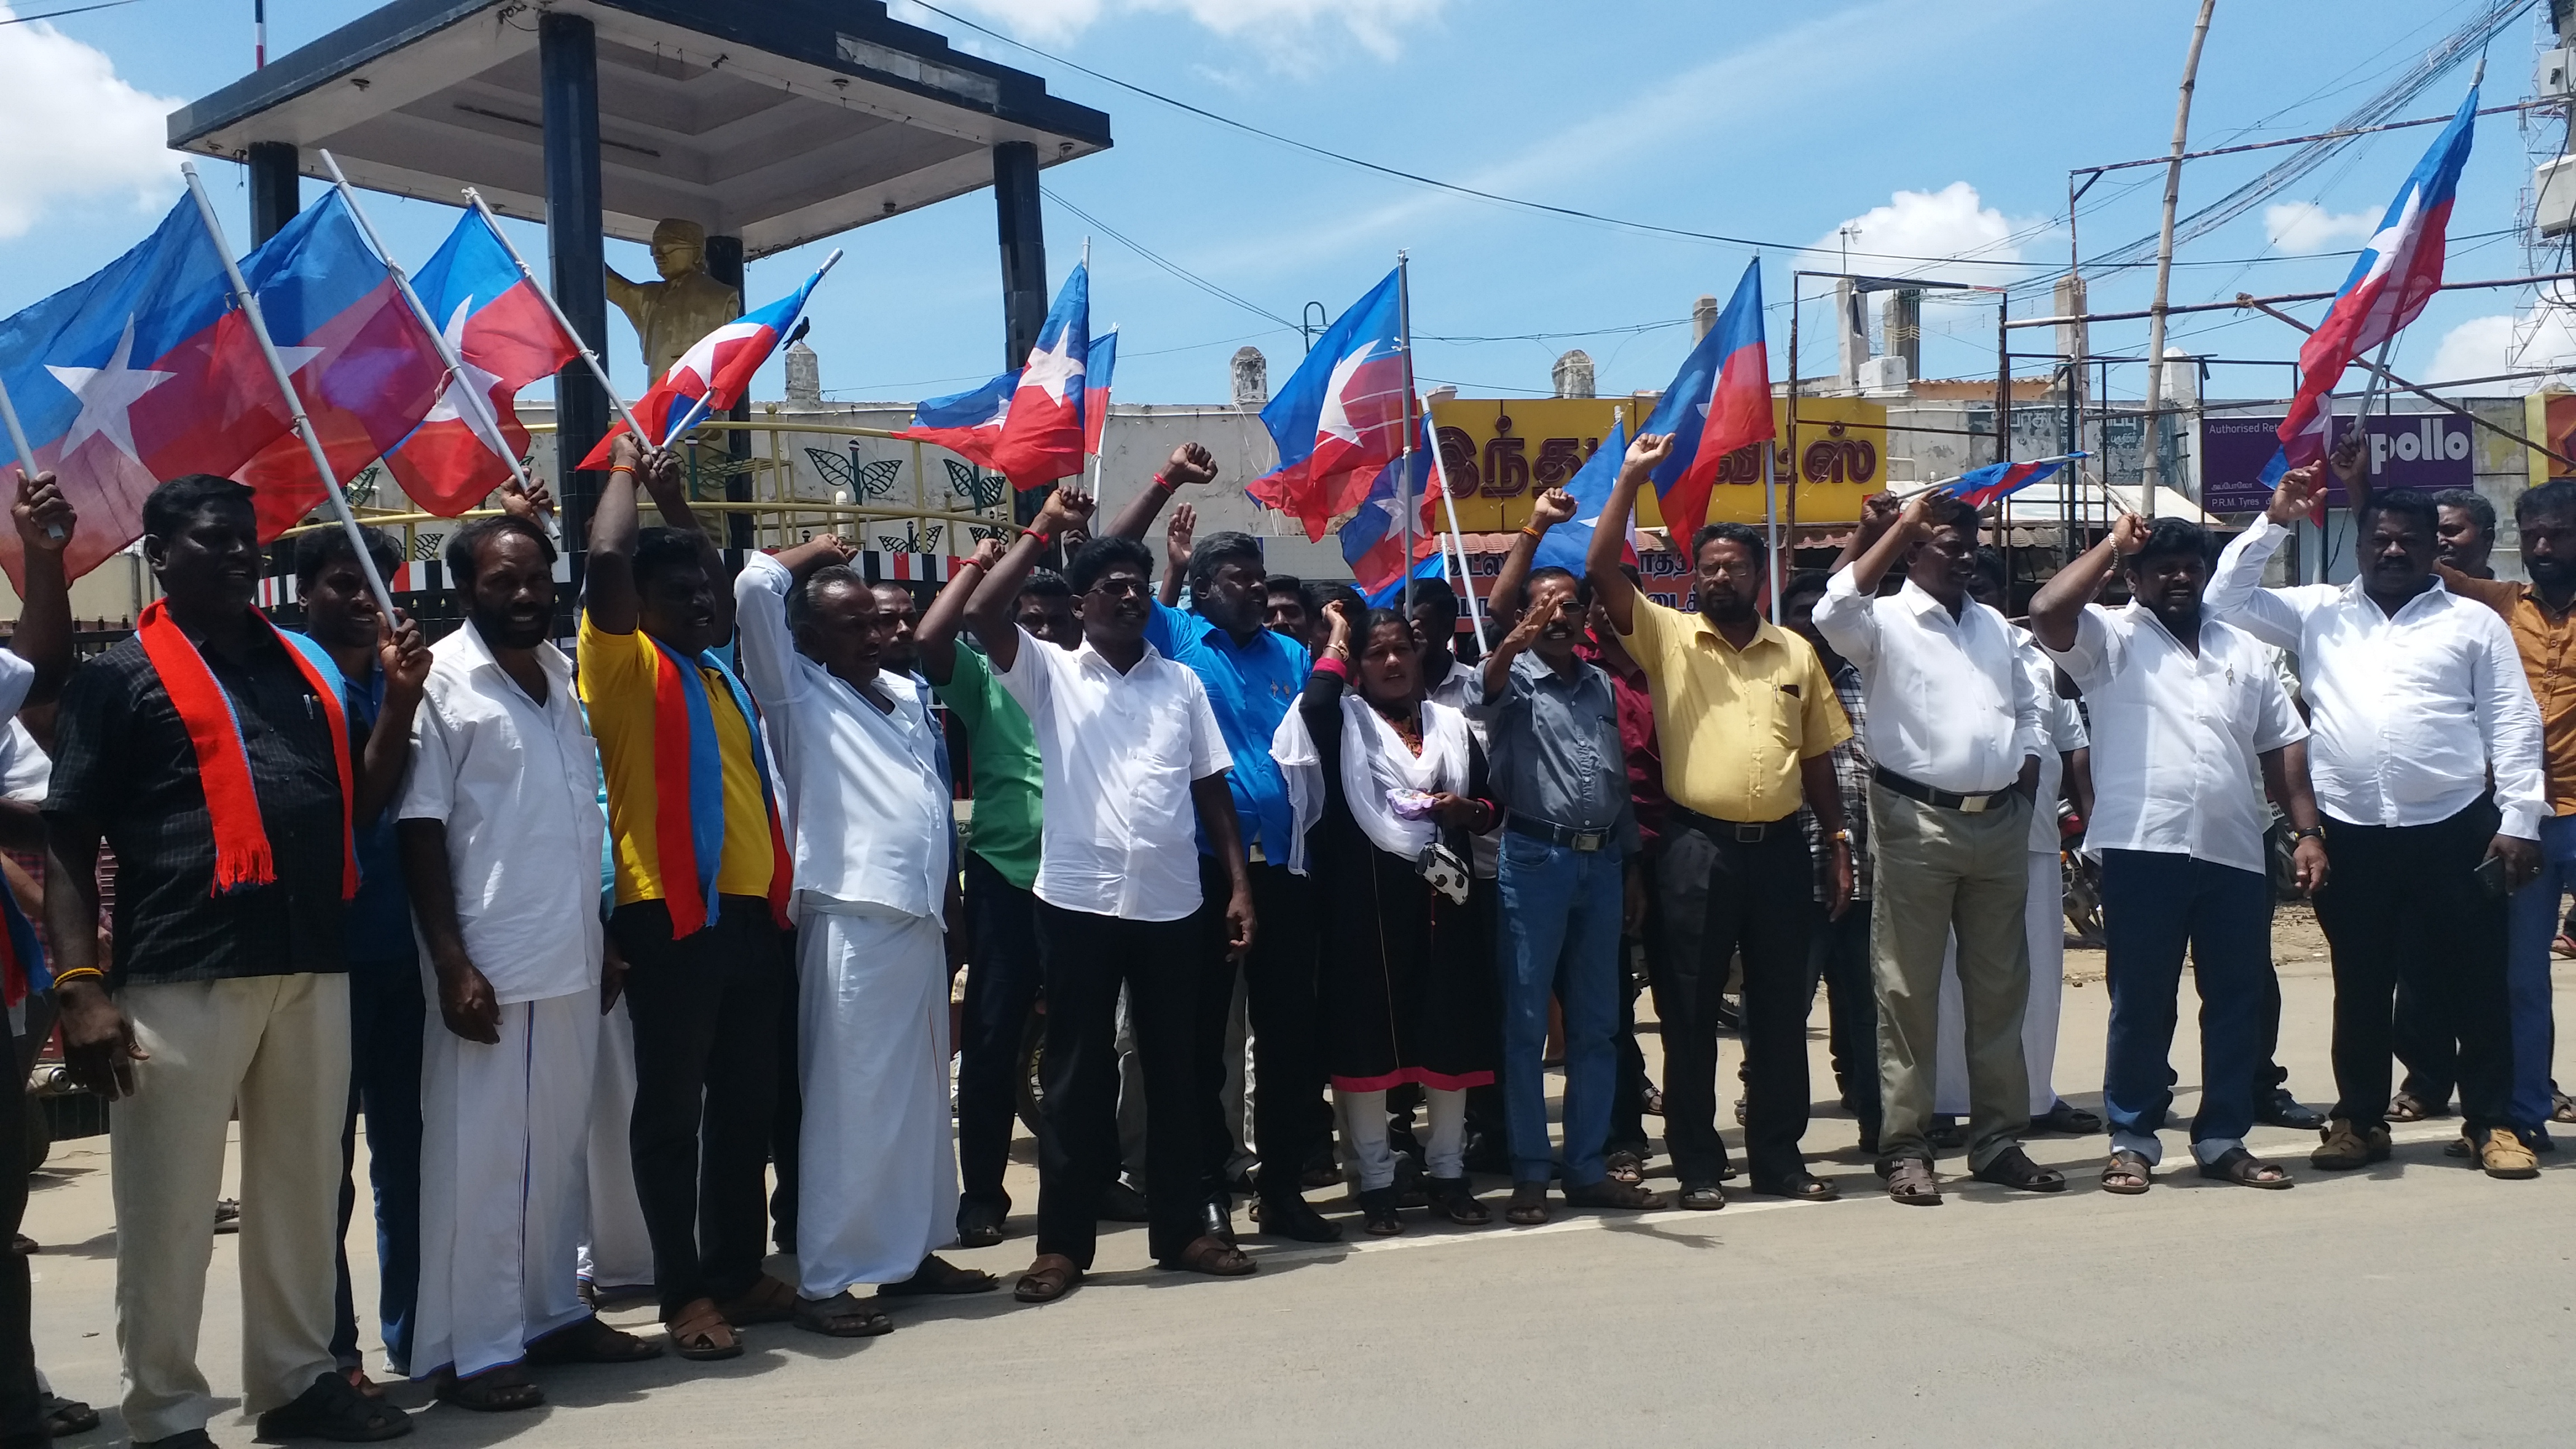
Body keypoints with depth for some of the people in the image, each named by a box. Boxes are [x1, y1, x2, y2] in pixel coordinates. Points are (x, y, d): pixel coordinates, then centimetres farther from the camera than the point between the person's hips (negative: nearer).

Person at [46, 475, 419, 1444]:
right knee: (169, 1207, 2)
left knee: (303, 1187, 13)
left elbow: (358, 799, 20)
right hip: (182, 973, -5)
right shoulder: (121, 677, 1)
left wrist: (398, 694, 7)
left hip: (313, 966, 5)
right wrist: (80, 986, -14)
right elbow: (66, 843, -4)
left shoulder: (303, 667, 17)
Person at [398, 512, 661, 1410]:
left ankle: (554, 1314, 25)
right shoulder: (441, 681, -8)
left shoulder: (564, 676, 11)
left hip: (573, 960, 7)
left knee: (559, 1149, 14)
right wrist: (451, 963, -16)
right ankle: (472, 1351, 7)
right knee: (480, 1158, -1)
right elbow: (419, 829, -11)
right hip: (492, 964, -7)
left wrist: (605, 934, 15)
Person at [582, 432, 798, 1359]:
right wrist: (626, 469, -4)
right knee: (673, 1111, 0)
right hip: (672, 916, -7)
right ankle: (685, 1292, 7)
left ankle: (739, 1271, 23)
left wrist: (678, 505, 31)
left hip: (751, 913, 7)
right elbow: (607, 561, -19)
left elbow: (733, 596, 37)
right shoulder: (625, 664, -3)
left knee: (747, 1105, 13)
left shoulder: (721, 674, 17)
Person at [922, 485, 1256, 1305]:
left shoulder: (1182, 683, 11)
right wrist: (1043, 531, -14)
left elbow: (1212, 789, 10)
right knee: (1078, 1074, 3)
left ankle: (1180, 1228, 22)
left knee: (1175, 1069, 10)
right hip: (1078, 901, -3)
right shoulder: (1050, 674, 3)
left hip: (1170, 903, 3)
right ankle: (1064, 1242, 12)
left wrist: (1239, 885, 5)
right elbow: (982, 613, -14)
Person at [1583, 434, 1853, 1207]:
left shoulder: (1797, 653, 12)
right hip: (1699, 846, -3)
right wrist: (1631, 478, -13)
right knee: (1691, 1012, 2)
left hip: (1780, 847, 3)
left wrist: (1838, 844, 10)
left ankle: (1779, 1156, 21)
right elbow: (1601, 571, -9)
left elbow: (1817, 758, 15)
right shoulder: (1668, 637, 3)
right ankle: (1698, 1164, 12)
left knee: (1782, 1009, 9)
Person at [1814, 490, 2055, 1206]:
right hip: (1918, 824, -6)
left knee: (1999, 988, 11)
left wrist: (2028, 771, 8)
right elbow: (1833, 612, -25)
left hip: (2000, 823, 6)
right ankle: (1905, 1146, 4)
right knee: (1909, 992, -2)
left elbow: (2028, 707, 26)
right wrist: (1896, 525, -18)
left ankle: (1997, 1139, 20)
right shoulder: (1886, 621, -2)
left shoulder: (1994, 624, 17)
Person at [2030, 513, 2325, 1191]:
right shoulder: (2111, 639, 4)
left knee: (2238, 1001, 9)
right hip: (2143, 851, -5)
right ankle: (2132, 1140, 12)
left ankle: (2223, 1139, 20)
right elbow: (2046, 613, -17)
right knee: (2141, 1002, 2)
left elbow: (2283, 747, 17)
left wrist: (2308, 833, 8)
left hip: (2236, 854, 5)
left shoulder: (2245, 650, 19)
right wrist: (2111, 546, -6)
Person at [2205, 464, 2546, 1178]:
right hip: (2350, 835, 1)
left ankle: (2493, 1122, 14)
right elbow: (2224, 600, 8)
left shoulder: (2474, 622, 8)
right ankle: (2360, 1120, 20)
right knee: (2360, 987, 10)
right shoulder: (2319, 611, 12)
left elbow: (2513, 725, 4)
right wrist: (2275, 521, 2)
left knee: (2473, 984, 3)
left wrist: (2520, 818, -4)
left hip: (2453, 830, -1)